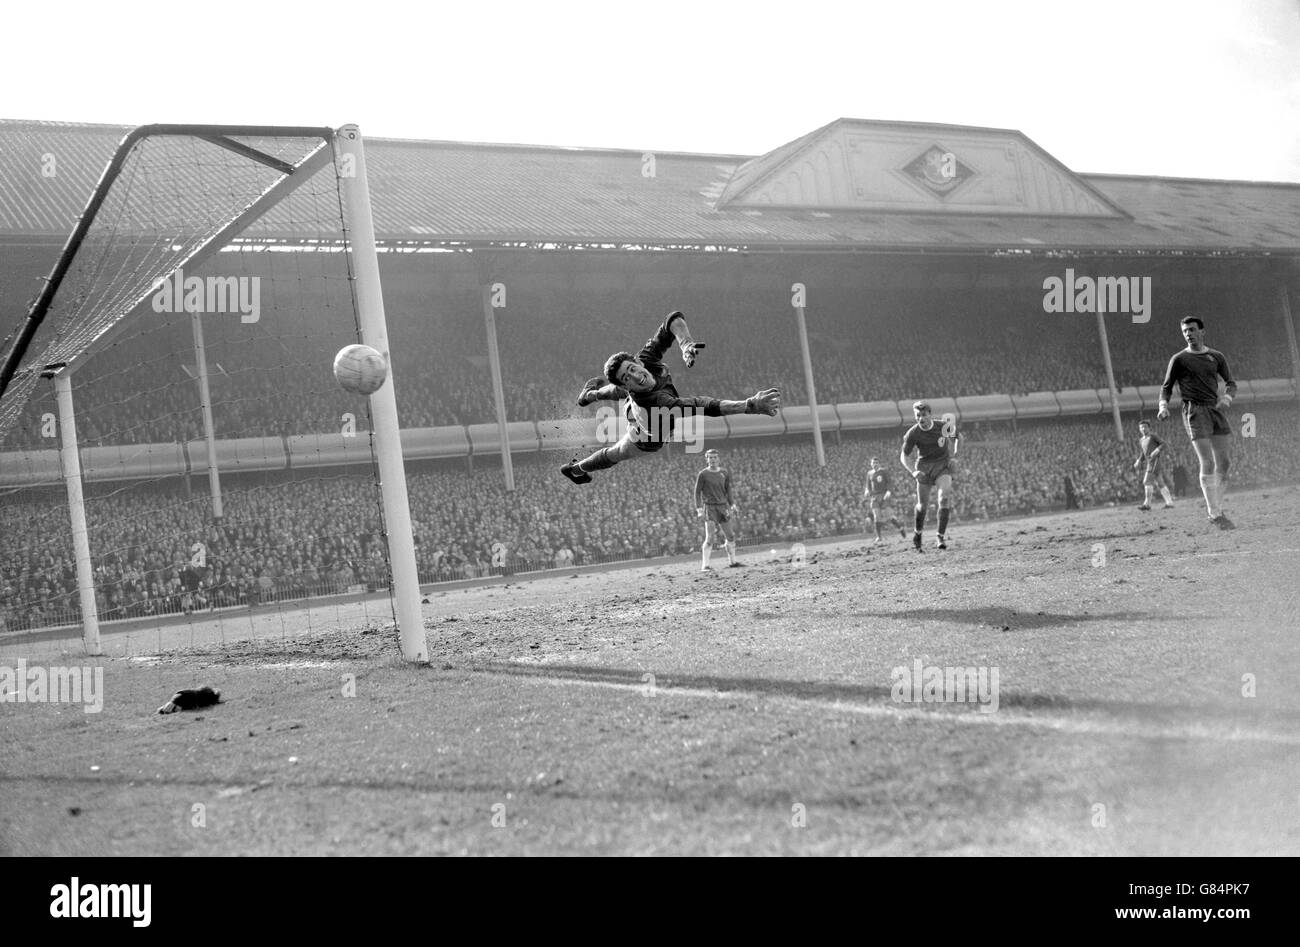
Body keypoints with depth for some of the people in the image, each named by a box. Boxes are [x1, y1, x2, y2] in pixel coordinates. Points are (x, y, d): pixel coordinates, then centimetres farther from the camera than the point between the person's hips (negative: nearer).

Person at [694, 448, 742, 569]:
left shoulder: (724, 473, 10)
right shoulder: (703, 474, -4)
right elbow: (697, 491, -2)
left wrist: (732, 504, 10)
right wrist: (699, 507, -10)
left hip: (723, 507, 5)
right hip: (710, 507, -5)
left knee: (730, 537, 9)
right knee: (709, 538, -13)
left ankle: (732, 561, 24)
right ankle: (705, 565, -11)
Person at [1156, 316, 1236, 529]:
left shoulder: (1216, 357, 12)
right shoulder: (1179, 359, 3)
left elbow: (1231, 383, 14)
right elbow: (1166, 386, 8)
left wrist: (1227, 397, -7)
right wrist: (1163, 405, -11)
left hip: (1216, 410, 4)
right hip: (1195, 413, -4)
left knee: (1223, 464, 3)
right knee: (1207, 464, -11)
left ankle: (1215, 507, 15)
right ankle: (1215, 514, -7)